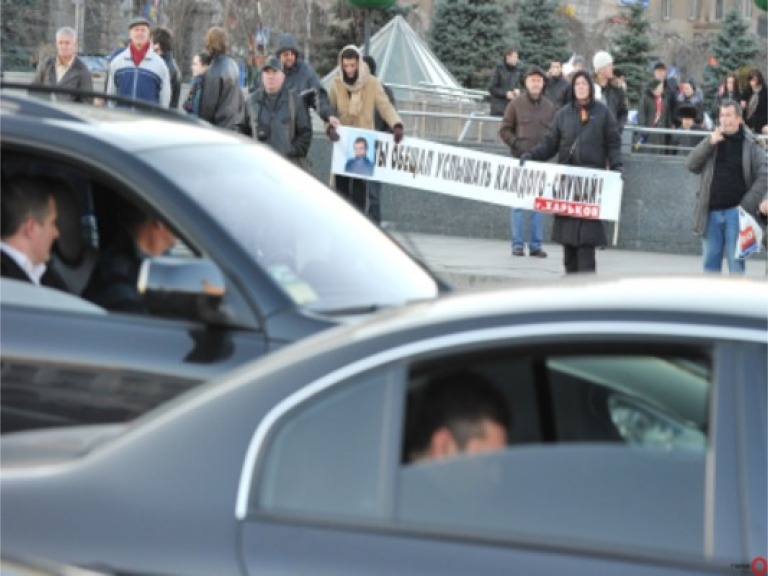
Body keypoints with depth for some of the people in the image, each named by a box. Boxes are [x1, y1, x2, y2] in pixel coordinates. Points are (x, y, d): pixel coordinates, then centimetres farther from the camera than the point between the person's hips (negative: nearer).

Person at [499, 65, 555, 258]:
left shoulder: (550, 106, 10)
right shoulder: (516, 104, 2)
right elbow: (504, 130, 4)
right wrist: (516, 144, -9)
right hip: (520, 160, -2)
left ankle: (536, 245, 7)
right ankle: (517, 244, 1)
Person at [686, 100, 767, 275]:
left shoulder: (750, 144, 0)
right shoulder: (712, 141, 12)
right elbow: (691, 165, 4)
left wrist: (747, 205, -14)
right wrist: (709, 143, -9)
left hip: (736, 212, -4)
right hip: (711, 212, 4)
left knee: (736, 262, -5)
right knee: (710, 262, 8)